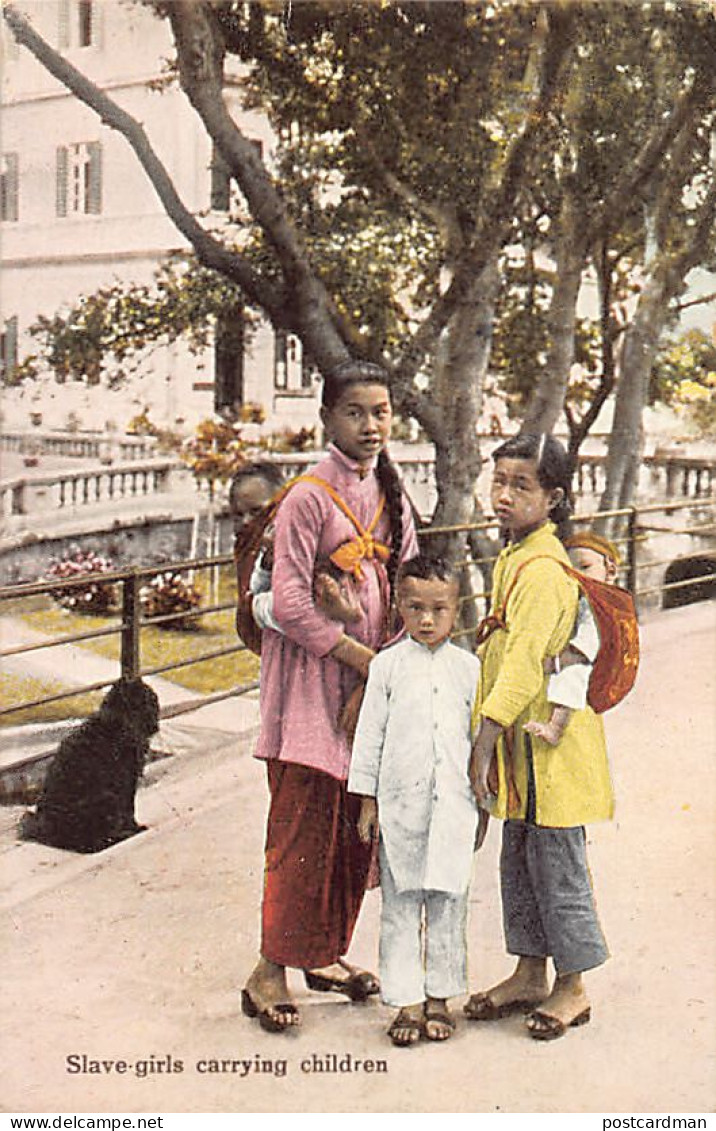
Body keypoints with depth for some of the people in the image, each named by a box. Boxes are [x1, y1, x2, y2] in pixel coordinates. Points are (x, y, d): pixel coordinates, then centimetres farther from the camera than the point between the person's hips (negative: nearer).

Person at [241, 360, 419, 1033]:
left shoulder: (390, 495, 12)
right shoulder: (309, 498, -10)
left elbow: (406, 587, 16)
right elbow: (289, 603, -16)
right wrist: (357, 654, -16)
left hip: (372, 681, 7)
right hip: (313, 682, -7)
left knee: (356, 825, 12)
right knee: (302, 826, -5)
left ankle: (326, 953, 26)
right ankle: (271, 970, 6)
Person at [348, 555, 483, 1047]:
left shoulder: (468, 667, 6)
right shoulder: (388, 664, 2)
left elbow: (479, 733, 12)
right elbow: (370, 732, 4)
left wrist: (482, 802, 12)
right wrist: (367, 798, 3)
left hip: (454, 803, 1)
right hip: (400, 803, -1)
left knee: (448, 902, 6)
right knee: (400, 904, 3)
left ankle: (439, 997, 20)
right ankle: (407, 1002, 13)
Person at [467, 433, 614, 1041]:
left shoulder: (543, 569, -20)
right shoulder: (515, 556, 11)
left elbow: (523, 664, -27)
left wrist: (484, 742, -28)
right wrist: (488, 740, 18)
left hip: (549, 739, -9)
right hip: (520, 738, 9)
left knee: (555, 860, 2)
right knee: (519, 858, 16)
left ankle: (572, 987, 17)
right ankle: (529, 974, 29)